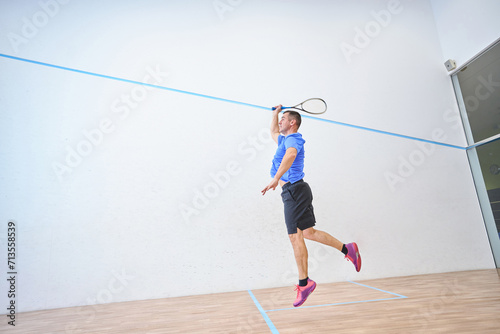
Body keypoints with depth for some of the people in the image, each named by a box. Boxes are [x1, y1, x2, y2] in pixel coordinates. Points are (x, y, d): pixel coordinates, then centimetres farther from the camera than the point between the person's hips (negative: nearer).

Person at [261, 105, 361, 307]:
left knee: (296, 237, -7)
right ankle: (347, 249, 20)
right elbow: (273, 133, 44)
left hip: (294, 190, -10)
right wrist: (275, 113, 41)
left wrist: (276, 178, -45)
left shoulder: (293, 139, -10)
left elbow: (290, 154, -35)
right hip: (295, 192, 10)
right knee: (308, 233, 14)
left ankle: (304, 283, 1)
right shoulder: (284, 139, 21)